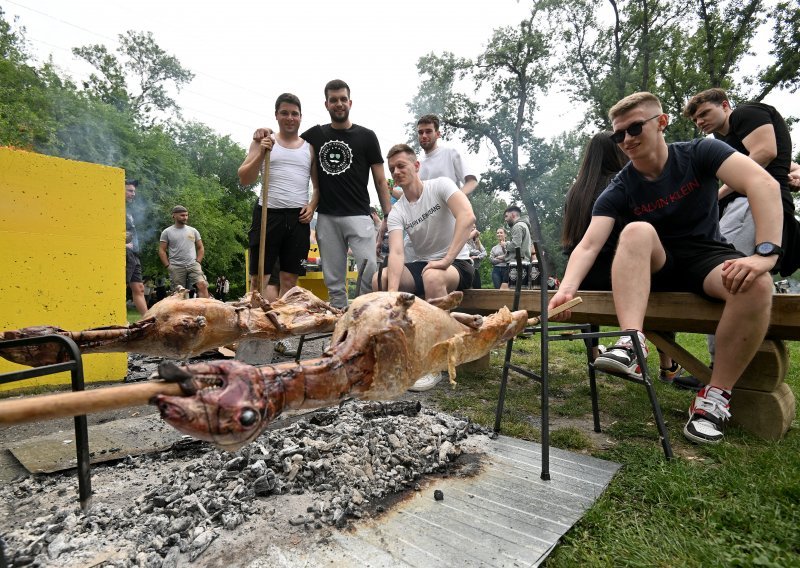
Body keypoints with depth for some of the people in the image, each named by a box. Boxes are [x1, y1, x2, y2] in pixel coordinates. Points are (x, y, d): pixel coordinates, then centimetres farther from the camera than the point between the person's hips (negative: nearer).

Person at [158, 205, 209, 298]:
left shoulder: (193, 231, 12)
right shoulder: (167, 232, 6)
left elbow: (200, 248, 15)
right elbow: (162, 250, 5)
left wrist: (198, 262, 2)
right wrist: (167, 266, -4)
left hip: (193, 265, 1)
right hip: (176, 267, -1)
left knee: (202, 285, -21)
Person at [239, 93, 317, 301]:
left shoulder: (309, 147, 14)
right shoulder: (263, 141, 10)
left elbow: (318, 185, 17)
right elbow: (244, 179, 4)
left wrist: (312, 206, -3)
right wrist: (261, 153, -11)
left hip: (298, 217, 1)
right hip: (268, 213, -1)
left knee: (290, 280, 2)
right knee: (258, 278, 0)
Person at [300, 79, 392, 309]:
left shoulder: (366, 136, 7)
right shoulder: (315, 134, 13)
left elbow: (380, 179, 5)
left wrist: (388, 216, -5)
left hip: (358, 216, -2)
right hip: (326, 218, 3)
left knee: (370, 272, -15)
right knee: (333, 281, 5)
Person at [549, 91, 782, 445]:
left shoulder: (699, 153, -7)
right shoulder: (619, 191, -8)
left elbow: (763, 184, -21)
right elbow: (589, 245, -21)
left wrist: (766, 254, -36)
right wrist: (566, 289, -40)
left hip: (708, 257, 0)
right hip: (655, 268, 0)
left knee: (756, 284, -33)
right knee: (637, 230, -30)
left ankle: (715, 397, -21)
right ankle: (632, 345, -43)